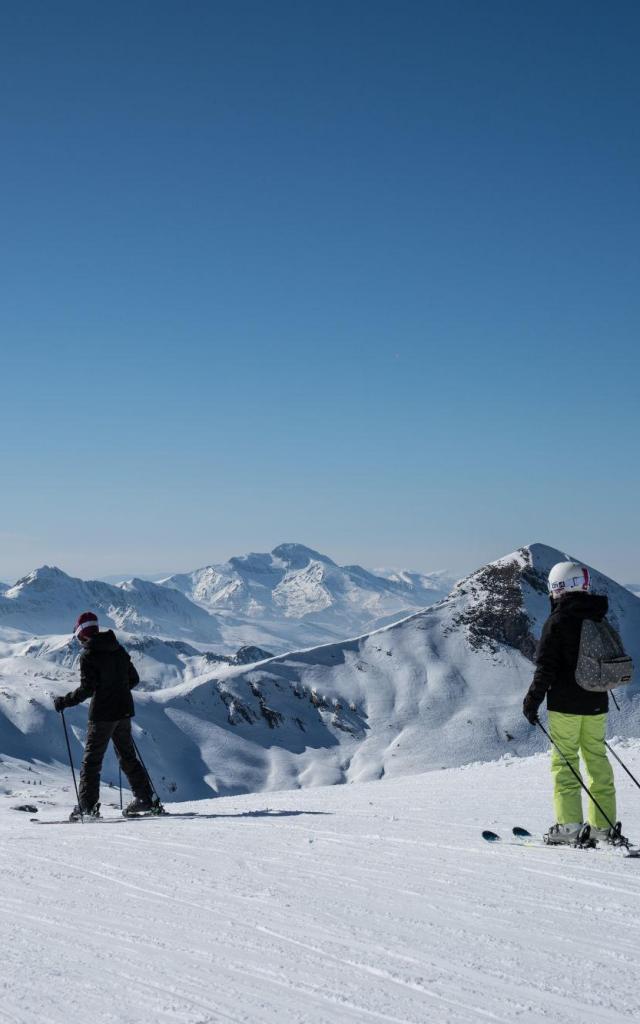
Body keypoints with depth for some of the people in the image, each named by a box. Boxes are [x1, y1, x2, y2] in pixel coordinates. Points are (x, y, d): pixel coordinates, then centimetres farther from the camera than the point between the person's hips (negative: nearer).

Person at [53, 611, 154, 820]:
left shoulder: (88, 655, -12)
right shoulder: (119, 650, 9)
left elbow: (87, 688, -18)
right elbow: (134, 679, 14)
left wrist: (64, 701, -7)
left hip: (102, 713, -7)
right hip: (124, 710, 7)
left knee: (91, 760, 0)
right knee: (128, 757, 16)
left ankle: (87, 805, -4)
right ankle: (144, 798, 15)